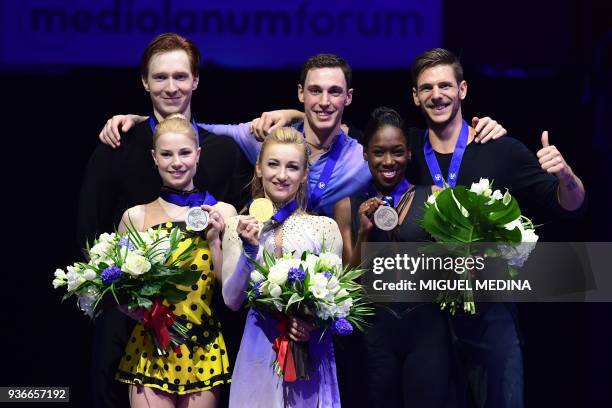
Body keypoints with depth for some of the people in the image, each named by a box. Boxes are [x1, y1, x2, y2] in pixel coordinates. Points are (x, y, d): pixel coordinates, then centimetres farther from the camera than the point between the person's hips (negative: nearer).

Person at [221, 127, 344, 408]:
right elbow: (231, 300, -4)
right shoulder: (240, 227, 1)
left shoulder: (324, 227, -1)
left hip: (310, 351, 0)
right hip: (259, 351, 0)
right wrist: (249, 249, -16)